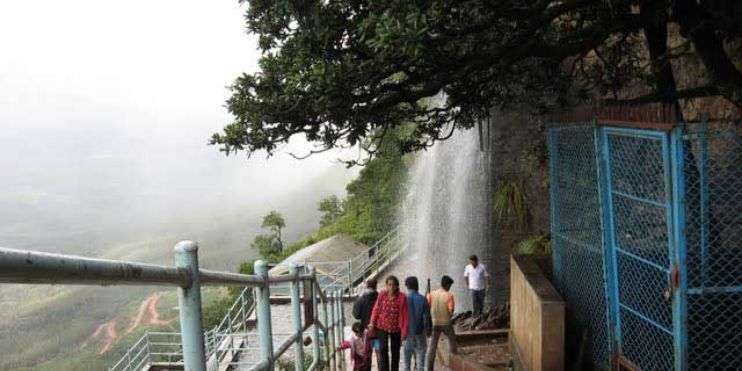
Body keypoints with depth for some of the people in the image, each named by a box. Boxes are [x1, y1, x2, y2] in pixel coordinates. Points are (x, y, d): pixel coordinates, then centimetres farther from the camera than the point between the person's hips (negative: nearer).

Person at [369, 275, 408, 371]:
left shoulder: (402, 297, -13)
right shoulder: (382, 294, -8)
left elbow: (404, 315, -11)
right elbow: (376, 309, 0)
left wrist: (404, 331, -11)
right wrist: (372, 323, -7)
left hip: (396, 328, 0)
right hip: (382, 327, 0)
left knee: (395, 351, 13)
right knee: (383, 350, -7)